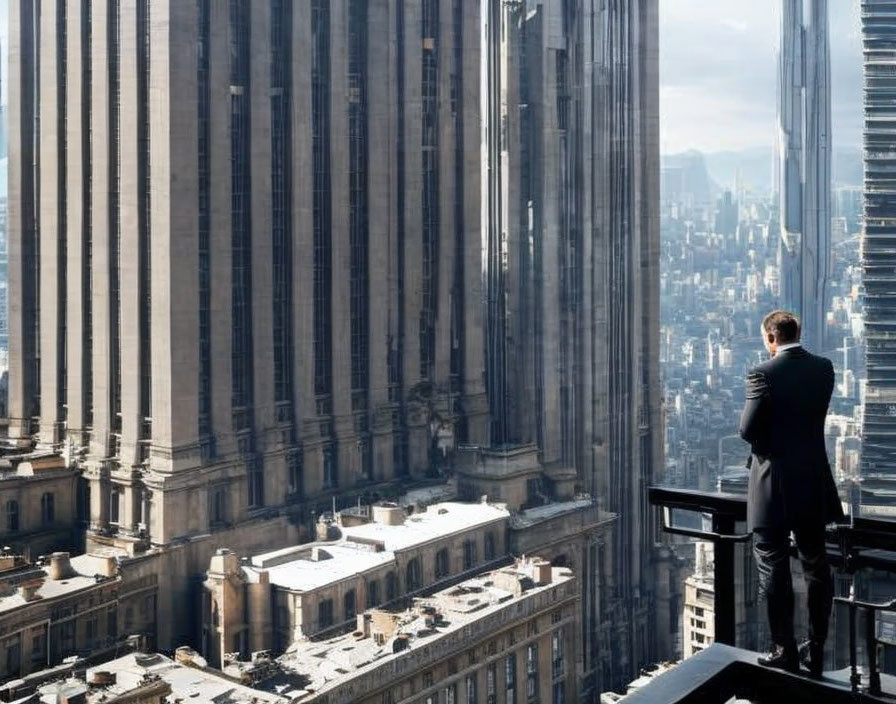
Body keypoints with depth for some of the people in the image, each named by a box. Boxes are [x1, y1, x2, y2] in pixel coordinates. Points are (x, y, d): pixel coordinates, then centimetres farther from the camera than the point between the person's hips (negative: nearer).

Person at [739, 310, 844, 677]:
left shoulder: (763, 373, -16)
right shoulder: (824, 368, 2)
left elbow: (748, 430, -15)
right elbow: (812, 415, 12)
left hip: (774, 483, -5)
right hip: (814, 481, 5)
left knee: (773, 567, 5)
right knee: (816, 566, 15)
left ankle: (785, 651, 9)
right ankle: (816, 651, 22)